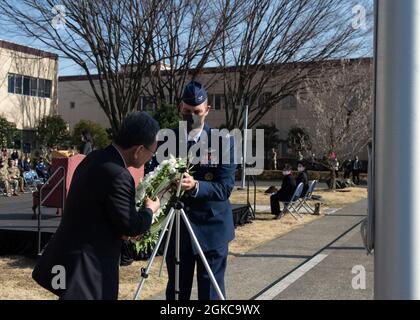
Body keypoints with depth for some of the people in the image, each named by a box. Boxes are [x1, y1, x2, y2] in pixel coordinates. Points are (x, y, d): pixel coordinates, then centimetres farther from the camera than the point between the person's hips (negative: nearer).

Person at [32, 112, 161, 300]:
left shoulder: (96, 158, 5)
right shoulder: (117, 175, -25)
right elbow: (131, 227, -17)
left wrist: (119, 230, 8)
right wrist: (150, 210, 2)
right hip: (86, 269, -10)